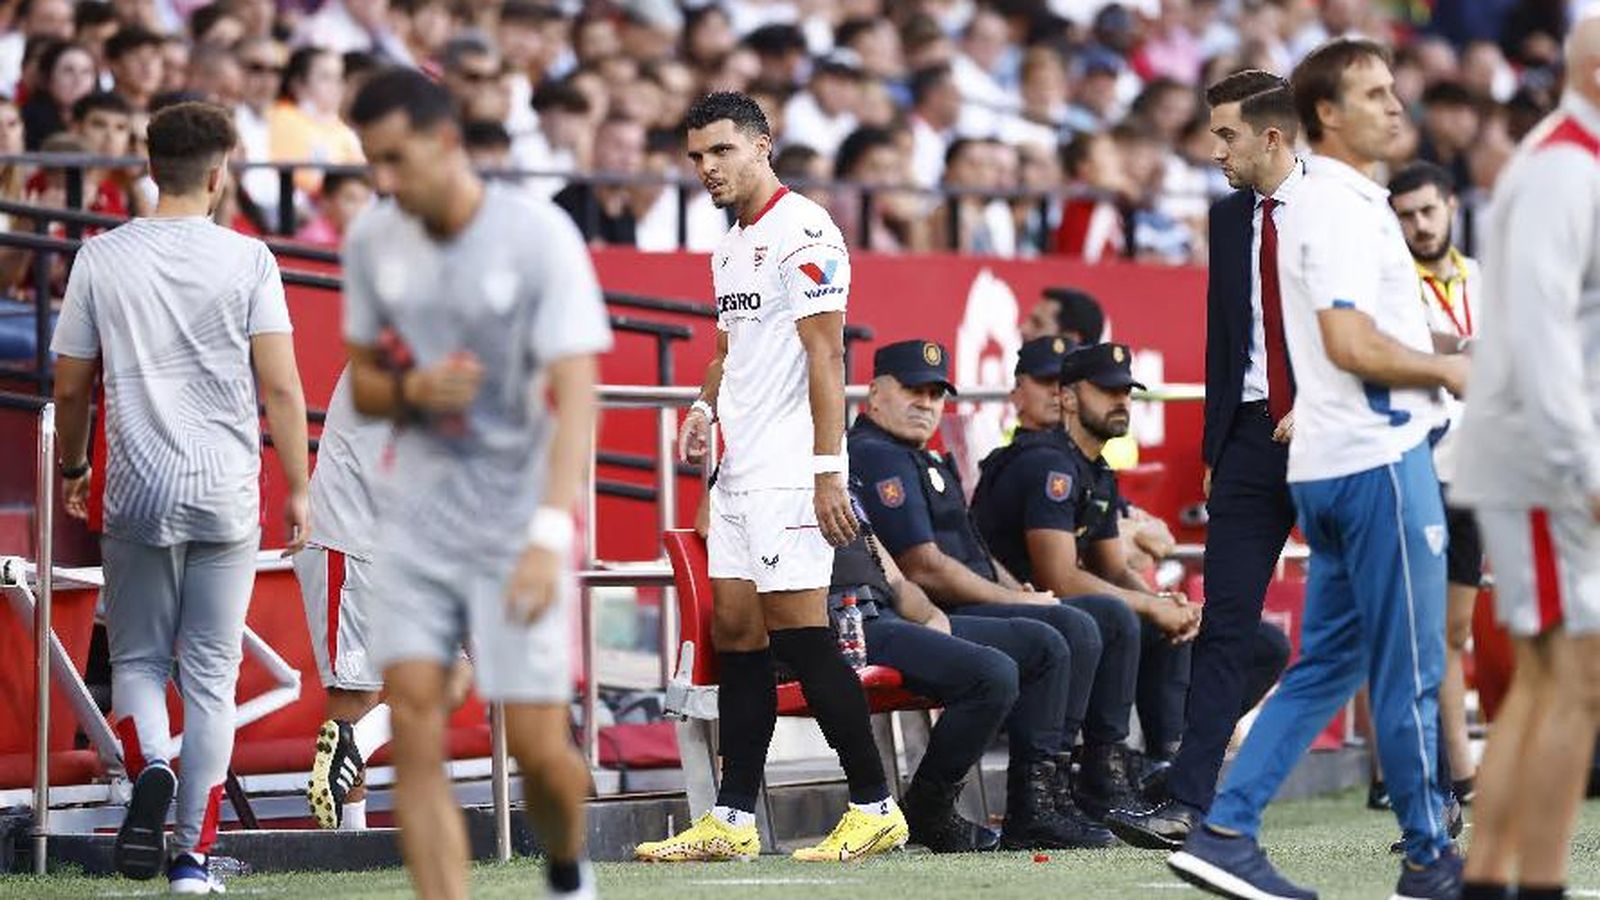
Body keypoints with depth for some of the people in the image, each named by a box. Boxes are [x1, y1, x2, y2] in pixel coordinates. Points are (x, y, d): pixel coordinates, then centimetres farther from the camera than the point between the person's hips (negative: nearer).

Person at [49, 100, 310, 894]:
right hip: (227, 498, -1)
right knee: (211, 676, 7)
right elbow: (281, 387, -8)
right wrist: (297, 491, 0)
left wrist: (72, 468, 22)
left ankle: (149, 767, -17)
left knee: (137, 659, 14)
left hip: (137, 495, 1)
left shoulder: (102, 257, 0)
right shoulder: (248, 260, -4)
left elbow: (71, 385, 5)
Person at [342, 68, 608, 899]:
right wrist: (414, 389, -10)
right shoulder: (372, 242, 3)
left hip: (519, 516, -4)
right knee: (414, 726, -10)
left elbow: (576, 394, -17)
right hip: (417, 516, 4)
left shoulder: (541, 236, -12)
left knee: (537, 742, -5)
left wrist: (550, 534, -28)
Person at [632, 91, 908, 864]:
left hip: (790, 473, -9)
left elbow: (825, 354, -16)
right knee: (736, 632, 7)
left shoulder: (802, 232, -10)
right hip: (739, 471, 9)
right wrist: (705, 407, 9)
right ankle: (732, 820, 9)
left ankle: (875, 808, -3)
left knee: (799, 633, -10)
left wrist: (827, 471, -20)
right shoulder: (731, 248, 19)